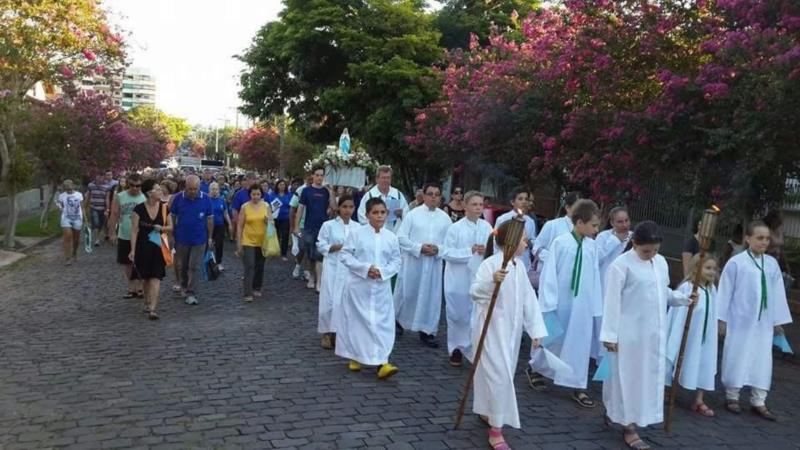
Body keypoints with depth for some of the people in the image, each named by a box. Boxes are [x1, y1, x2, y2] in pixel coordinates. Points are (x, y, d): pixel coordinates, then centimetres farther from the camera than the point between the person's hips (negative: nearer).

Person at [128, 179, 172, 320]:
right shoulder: (139, 209, -7)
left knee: (155, 278, -8)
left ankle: (152, 309, -11)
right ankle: (147, 303, 33)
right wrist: (133, 250, -12)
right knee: (145, 277, 13)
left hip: (158, 247, 0)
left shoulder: (164, 207, 0)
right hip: (143, 247, 0)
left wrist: (162, 228, -13)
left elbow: (170, 226, 9)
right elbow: (134, 230, -7)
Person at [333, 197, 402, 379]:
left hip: (381, 287, 2)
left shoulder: (391, 237, 2)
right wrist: (365, 268, -16)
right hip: (359, 286, -2)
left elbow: (396, 260, 6)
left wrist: (383, 272, -12)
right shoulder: (357, 233, -6)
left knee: (382, 323, -3)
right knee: (356, 322, 9)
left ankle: (381, 363, -3)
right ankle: (354, 357, 27)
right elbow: (345, 255, -6)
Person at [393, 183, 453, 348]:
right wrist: (419, 247, -15)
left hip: (435, 263, 2)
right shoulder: (413, 214, -3)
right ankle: (397, 319, 31)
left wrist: (438, 250, -14)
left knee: (431, 296, 4)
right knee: (407, 293, 6)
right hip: (413, 261, -2)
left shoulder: (445, 218, 5)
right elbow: (401, 237, -6)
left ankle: (427, 331, 14)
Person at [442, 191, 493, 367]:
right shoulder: (455, 228, -7)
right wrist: (470, 251, -17)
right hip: (458, 280, -2)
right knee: (458, 315, 8)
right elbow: (447, 253, -10)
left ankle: (473, 350, 17)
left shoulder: (487, 227, 0)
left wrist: (486, 250, -19)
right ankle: (456, 349, 26)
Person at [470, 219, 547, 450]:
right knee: (499, 375, -9)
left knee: (505, 373, 18)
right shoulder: (490, 264, -16)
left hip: (511, 329, 8)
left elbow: (529, 298, 10)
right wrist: (492, 281, -43)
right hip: (491, 328, -8)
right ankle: (496, 429, 3)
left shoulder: (519, 266, 8)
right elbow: (474, 291, -24)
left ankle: (486, 411, 39)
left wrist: (536, 329, 8)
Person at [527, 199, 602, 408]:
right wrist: (548, 304, -11)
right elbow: (549, 274, -11)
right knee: (553, 339, 14)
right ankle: (534, 367, 40)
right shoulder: (560, 243, -16)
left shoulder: (592, 246, -4)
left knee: (580, 343, 9)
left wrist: (596, 306, 3)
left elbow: (595, 276, 1)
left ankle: (578, 387, 21)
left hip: (582, 304, 3)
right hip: (560, 302, -3)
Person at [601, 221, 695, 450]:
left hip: (655, 332, 7)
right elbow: (612, 301, -14)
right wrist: (610, 334, -15)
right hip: (630, 332, -7)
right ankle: (628, 427, 14)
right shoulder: (622, 265, -14)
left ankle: (614, 412, 31)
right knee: (629, 376, 2)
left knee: (650, 376, 14)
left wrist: (683, 298, -1)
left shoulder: (661, 262, 8)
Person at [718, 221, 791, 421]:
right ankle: (732, 396, 21)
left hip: (764, 323, 4)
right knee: (736, 358, 6)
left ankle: (758, 402, 19)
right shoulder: (736, 263, -12)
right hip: (740, 321, -4)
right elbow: (725, 291, -6)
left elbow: (778, 293, 6)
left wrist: (778, 320, 7)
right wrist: (721, 319, -4)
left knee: (763, 360, 8)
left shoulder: (772, 264, 1)